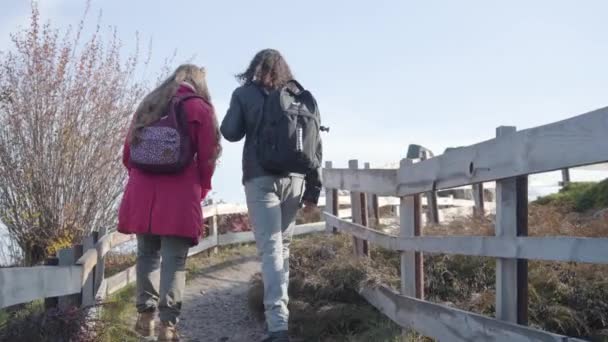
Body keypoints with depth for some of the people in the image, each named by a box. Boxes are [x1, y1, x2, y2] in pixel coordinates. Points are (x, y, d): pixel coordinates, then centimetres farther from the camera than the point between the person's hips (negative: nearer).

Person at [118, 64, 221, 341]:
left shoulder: (148, 105, 18)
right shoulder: (199, 108, 3)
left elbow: (128, 151, 17)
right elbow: (207, 156, 0)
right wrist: (202, 189, 15)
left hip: (141, 193, 4)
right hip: (179, 195, -4)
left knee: (147, 253, 14)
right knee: (174, 259, -4)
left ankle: (146, 315, 15)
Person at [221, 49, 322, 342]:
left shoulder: (245, 93, 4)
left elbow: (230, 132, 4)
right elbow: (314, 143, 9)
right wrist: (313, 189, 12)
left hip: (261, 179, -3)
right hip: (295, 179, 4)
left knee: (270, 249, -9)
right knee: (282, 245, 18)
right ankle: (277, 308, 26)